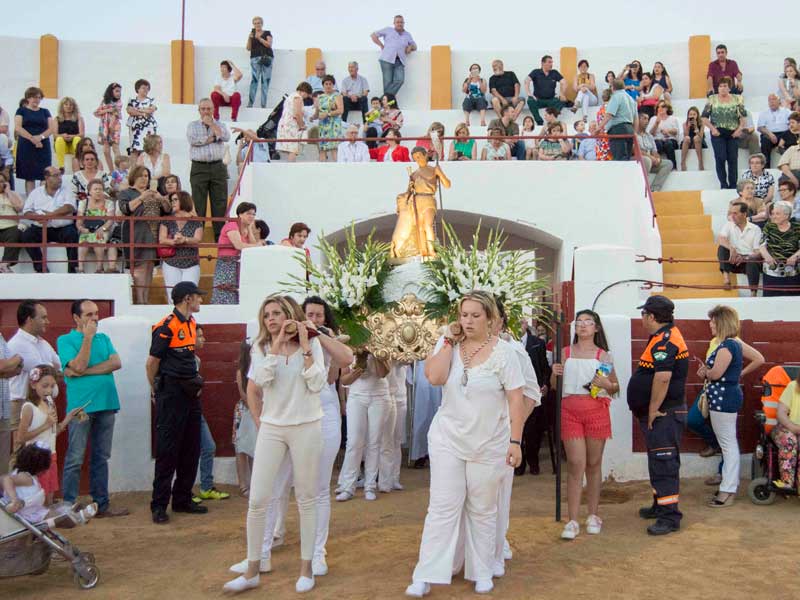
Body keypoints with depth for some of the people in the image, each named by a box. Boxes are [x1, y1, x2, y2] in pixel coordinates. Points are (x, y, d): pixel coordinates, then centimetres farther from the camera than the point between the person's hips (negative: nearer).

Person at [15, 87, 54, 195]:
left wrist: (40, 137, -13)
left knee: (45, 176, -6)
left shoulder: (45, 112, 15)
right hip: (26, 146, -2)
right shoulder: (21, 111, 9)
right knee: (29, 176, -3)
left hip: (43, 146, 2)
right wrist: (32, 139, -14)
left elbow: (52, 128, 5)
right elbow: (18, 128, -3)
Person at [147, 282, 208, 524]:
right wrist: (156, 391, 0)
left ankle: (183, 500, 23)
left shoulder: (191, 323, 12)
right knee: (167, 450, -3)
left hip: (190, 393, 8)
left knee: (191, 449, 12)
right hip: (171, 394, -8)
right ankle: (159, 505, 6)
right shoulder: (166, 326, -14)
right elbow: (152, 362, -11)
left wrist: (195, 383, 15)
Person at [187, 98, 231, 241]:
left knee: (220, 204, 0)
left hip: (218, 167, 1)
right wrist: (213, 137, -4)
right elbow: (193, 140, -9)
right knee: (198, 205, -2)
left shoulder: (220, 125, 16)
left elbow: (226, 137, -6)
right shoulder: (192, 125, 12)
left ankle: (220, 237, 3)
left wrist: (211, 124, -1)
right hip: (199, 168, -1)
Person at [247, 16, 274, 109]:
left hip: (267, 58, 0)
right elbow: (248, 48, 10)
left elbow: (269, 45, -3)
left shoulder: (267, 33, 12)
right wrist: (250, 38, -5)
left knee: (265, 80, -5)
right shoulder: (252, 34, 17)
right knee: (254, 80, -12)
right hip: (255, 58, 0)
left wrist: (259, 38, -10)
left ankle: (263, 104, -2)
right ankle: (250, 104, -14)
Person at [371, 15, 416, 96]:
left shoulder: (407, 35, 24)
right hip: (387, 59, -3)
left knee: (400, 80, -18)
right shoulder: (388, 30, 14)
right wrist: (381, 45, 5)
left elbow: (415, 46, 32)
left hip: (399, 62, 3)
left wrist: (411, 47, 8)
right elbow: (373, 35, 13)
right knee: (388, 81, -11)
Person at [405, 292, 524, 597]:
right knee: (442, 507, 0)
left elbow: (516, 399, -10)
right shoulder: (449, 344, 0)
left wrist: (515, 441, -13)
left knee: (482, 510, 11)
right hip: (447, 439, 2)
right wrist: (449, 340, -14)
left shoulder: (503, 351, -9)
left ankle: (481, 572, 26)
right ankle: (425, 576, 5)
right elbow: (434, 377, -18)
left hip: (488, 444, -1)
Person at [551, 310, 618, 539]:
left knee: (593, 464, 8)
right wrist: (554, 373, -8)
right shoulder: (566, 353, 8)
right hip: (570, 411, 0)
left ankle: (593, 516, 21)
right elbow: (554, 386, 14)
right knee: (575, 464, -4)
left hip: (596, 411, 0)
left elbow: (616, 386, 9)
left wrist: (606, 385, -13)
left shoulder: (603, 355, 5)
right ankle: (572, 521, -1)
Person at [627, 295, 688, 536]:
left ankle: (670, 516, -5)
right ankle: (660, 505, 32)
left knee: (664, 463, -9)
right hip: (661, 414, 11)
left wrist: (653, 410, -22)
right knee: (658, 461, 20)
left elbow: (663, 378, -29)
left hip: (664, 414, -11)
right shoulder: (665, 336, 15)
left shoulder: (665, 341, -20)